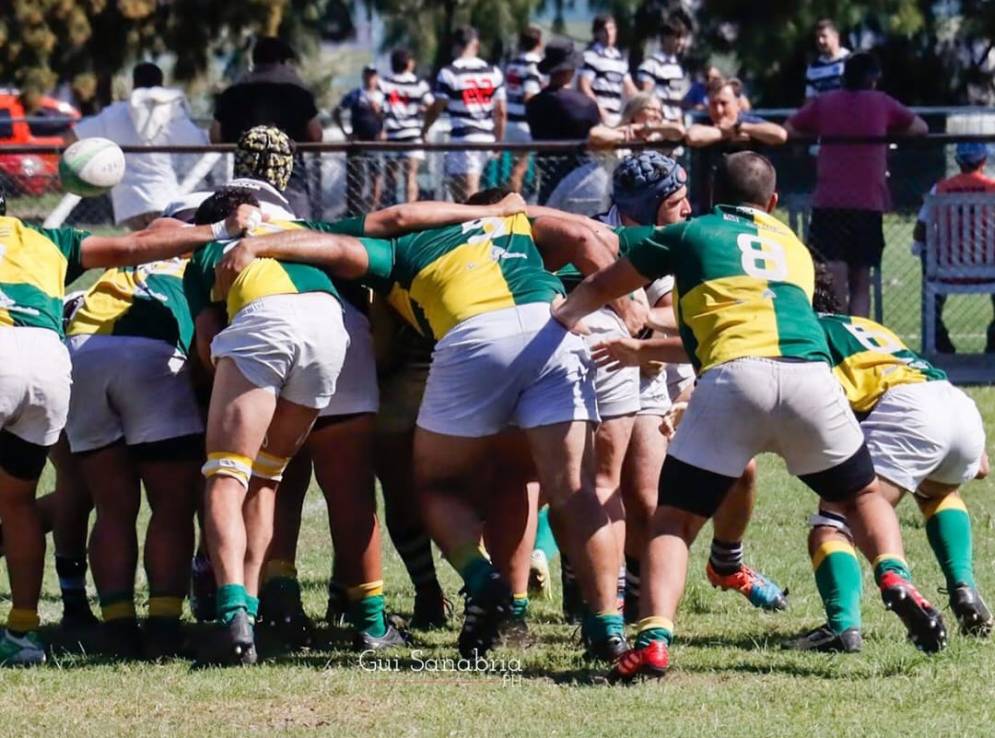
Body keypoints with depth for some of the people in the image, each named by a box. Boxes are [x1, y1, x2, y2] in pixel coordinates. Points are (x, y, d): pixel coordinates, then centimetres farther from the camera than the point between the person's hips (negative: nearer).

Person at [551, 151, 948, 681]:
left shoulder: (690, 235, 23)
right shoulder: (795, 248, 33)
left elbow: (600, 288, 31)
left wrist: (560, 317, 53)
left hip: (732, 377, -2)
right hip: (810, 373, 2)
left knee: (673, 520, 7)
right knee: (862, 495, 25)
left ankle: (653, 638, -16)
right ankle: (894, 578, -4)